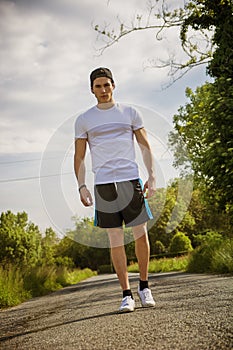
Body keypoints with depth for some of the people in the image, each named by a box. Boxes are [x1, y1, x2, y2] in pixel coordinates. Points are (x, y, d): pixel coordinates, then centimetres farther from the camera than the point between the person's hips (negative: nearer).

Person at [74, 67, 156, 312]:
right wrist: (81, 186, -1)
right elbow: (79, 157, 11)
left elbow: (145, 147, 10)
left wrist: (152, 176, -1)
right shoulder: (84, 120, 10)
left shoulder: (130, 113, 10)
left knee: (141, 234, 0)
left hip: (131, 180, 0)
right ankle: (126, 294, 6)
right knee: (115, 240, 0)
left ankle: (144, 286, 18)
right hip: (103, 184, 0)